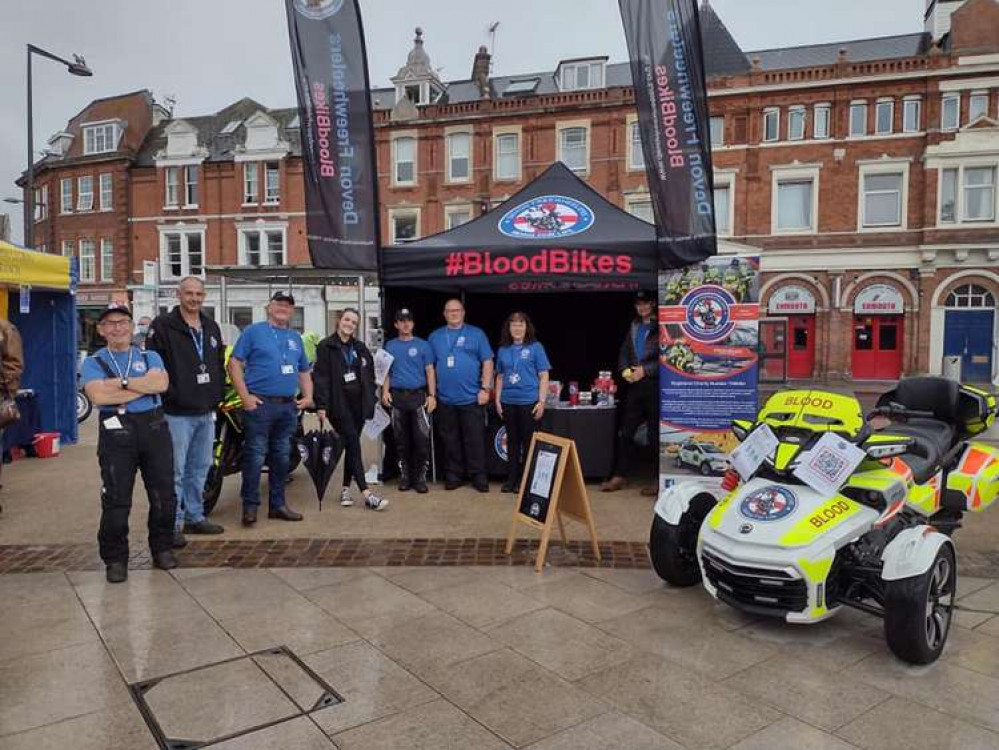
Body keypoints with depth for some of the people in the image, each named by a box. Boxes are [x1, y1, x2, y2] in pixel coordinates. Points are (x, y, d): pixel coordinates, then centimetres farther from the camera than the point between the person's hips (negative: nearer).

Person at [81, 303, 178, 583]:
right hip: (117, 432, -2)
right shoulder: (94, 362, 7)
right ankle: (115, 559, 14)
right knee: (116, 501, -1)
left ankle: (162, 548, 24)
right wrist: (144, 386, -8)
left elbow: (161, 383, -7)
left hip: (154, 427, 2)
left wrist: (122, 383, -12)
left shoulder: (150, 357, 14)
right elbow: (99, 395, -12)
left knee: (164, 495, 6)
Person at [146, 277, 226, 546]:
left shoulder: (211, 327, 14)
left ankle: (195, 516, 26)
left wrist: (216, 397, 11)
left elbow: (220, 365, 20)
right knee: (175, 471, -2)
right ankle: (173, 524, 7)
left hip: (206, 412, 7)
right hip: (177, 413, -7)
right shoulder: (163, 326, -7)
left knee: (200, 469, 15)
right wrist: (170, 396, -16)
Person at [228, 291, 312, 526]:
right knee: (255, 456, -6)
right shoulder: (254, 331, 1)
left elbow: (304, 371, 23)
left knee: (282, 457, 11)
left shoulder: (295, 337, 18)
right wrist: (245, 396, -13)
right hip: (260, 404, -6)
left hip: (288, 406, 6)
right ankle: (250, 506, 5)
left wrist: (308, 396, 8)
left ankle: (277, 504, 21)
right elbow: (234, 363, -5)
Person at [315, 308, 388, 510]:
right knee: (353, 444, -12)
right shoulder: (326, 346, 0)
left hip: (358, 403, 5)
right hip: (339, 404, -5)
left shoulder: (360, 347, 16)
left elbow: (370, 375, 17)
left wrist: (370, 400, 7)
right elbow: (321, 377, -7)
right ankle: (367, 494, -15)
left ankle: (346, 489, 20)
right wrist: (321, 405, -15)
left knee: (351, 446, 9)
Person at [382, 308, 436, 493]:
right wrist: (385, 391, -3)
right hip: (397, 396, 2)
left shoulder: (422, 345, 6)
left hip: (419, 396, -2)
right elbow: (386, 371, 13)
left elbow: (430, 371, 4)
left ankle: (420, 477, 2)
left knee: (422, 439, -7)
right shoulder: (390, 346, 12)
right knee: (402, 440, 7)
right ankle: (405, 476, 17)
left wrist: (432, 395, -6)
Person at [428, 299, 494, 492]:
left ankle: (478, 476, 9)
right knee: (450, 440, 9)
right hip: (446, 399, 2)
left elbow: (487, 362, 2)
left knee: (475, 440, 1)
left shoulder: (476, 334, 4)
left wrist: (485, 389, -6)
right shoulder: (435, 337, 11)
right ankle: (453, 476, 19)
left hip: (472, 398, -2)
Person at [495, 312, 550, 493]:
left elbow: (544, 376, -4)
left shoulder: (535, 347, -2)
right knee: (512, 441, 11)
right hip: (508, 402, 4)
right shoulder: (503, 350, 9)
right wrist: (497, 400, 7)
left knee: (528, 442, 2)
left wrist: (542, 401, -10)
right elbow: (500, 377, 15)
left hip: (529, 402, -4)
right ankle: (512, 479, 19)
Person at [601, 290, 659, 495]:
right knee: (625, 432, 7)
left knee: (655, 435, 1)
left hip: (654, 385, -6)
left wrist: (645, 370, -14)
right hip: (635, 385, 6)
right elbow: (624, 351, 19)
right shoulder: (634, 326, 16)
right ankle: (620, 476, 15)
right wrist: (625, 370, 1)